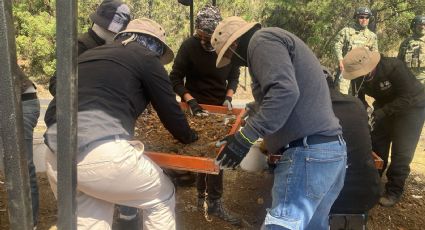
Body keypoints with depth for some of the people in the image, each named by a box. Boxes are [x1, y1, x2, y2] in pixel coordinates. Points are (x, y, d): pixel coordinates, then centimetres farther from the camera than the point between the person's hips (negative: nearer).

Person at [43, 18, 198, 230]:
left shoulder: (88, 55, 28)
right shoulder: (145, 58, 10)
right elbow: (168, 110, 11)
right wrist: (188, 136, 31)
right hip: (101, 153, -7)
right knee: (162, 198, 18)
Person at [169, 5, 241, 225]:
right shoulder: (189, 46, -14)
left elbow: (234, 76, 6)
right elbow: (175, 79, -11)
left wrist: (228, 97, -9)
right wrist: (190, 101, -23)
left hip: (220, 106, 4)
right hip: (197, 107, -3)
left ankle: (203, 195, 22)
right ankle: (213, 201, 8)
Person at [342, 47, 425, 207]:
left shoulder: (394, 67, -35)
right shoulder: (361, 76, -17)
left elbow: (407, 98, -33)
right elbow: (359, 99, -4)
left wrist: (380, 113, -38)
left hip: (411, 107, -6)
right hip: (385, 106, 6)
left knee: (401, 151, -7)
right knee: (376, 145, 7)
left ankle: (394, 191, 7)